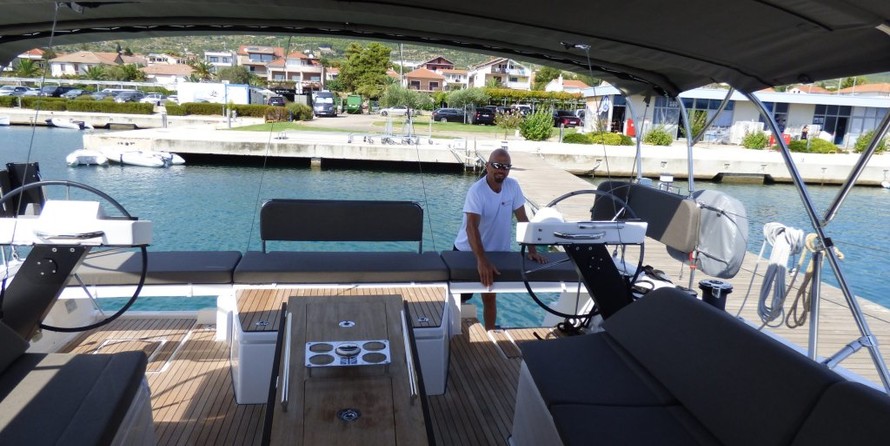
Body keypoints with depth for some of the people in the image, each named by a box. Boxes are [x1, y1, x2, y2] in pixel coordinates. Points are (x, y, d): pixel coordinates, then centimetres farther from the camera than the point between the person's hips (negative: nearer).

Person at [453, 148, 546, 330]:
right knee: (459, 297, 7)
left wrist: (532, 250, -10)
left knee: (490, 296, 13)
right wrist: (481, 260, -46)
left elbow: (523, 219, -3)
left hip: (496, 252, 4)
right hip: (468, 252, -4)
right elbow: (471, 227, -35)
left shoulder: (513, 186, -8)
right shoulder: (476, 191, -24)